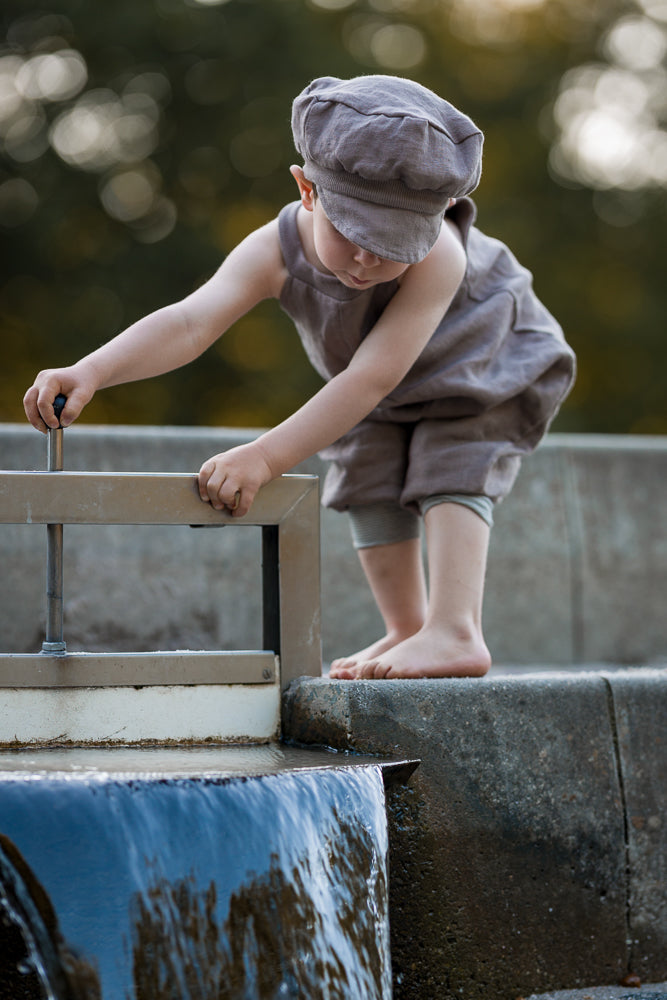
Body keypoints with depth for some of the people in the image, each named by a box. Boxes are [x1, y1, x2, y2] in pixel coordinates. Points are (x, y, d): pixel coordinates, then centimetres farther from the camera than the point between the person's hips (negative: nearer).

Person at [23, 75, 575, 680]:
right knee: (369, 474, 5)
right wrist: (91, 372, -65)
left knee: (450, 467, -22)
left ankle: (456, 631, -26)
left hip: (482, 360, -5)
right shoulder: (275, 253, -35)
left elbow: (371, 380, -50)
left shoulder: (436, 259, -47)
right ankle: (406, 633, 19)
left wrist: (265, 457, -54)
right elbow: (190, 322, -48)